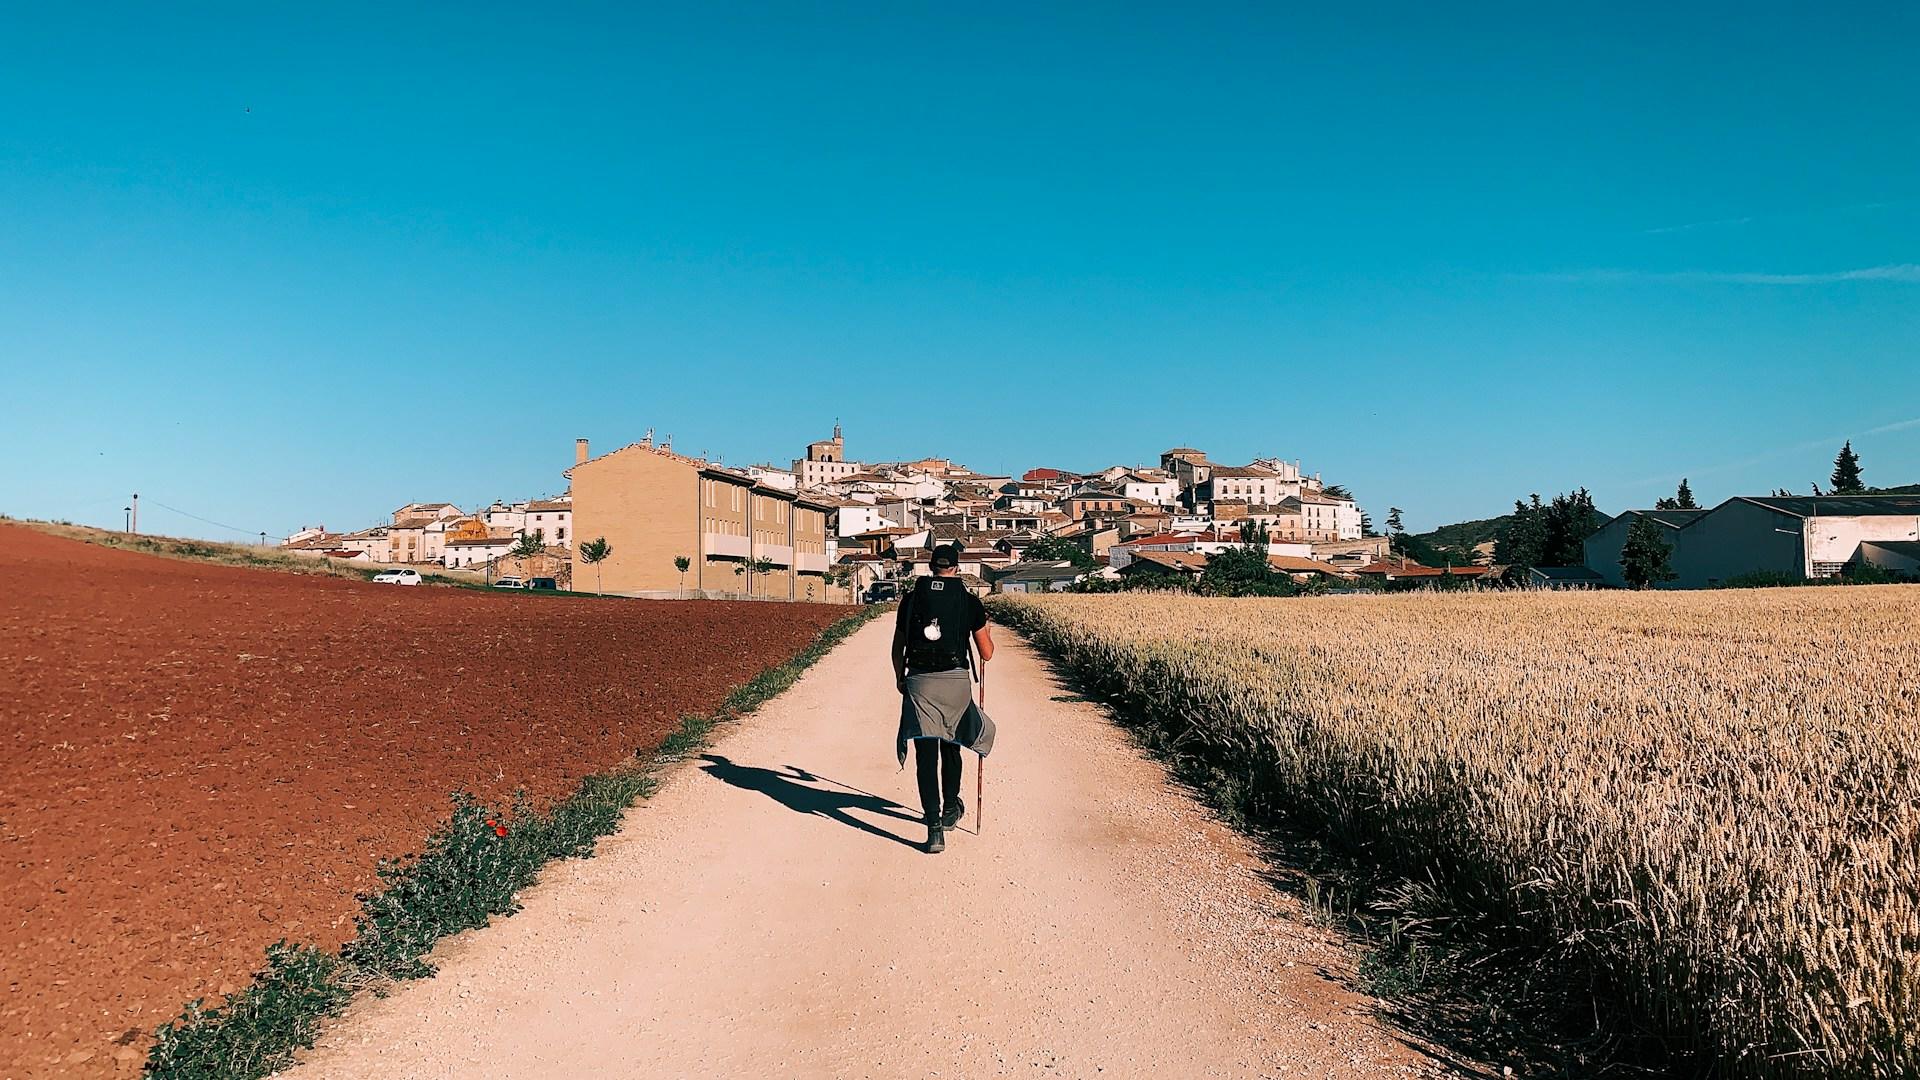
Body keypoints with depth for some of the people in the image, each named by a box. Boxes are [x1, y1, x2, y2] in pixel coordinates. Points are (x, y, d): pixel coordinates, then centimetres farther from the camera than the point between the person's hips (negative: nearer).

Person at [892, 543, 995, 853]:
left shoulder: (912, 599, 5)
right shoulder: (970, 601, 1)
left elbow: (897, 648, 11)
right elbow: (986, 654, 5)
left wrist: (899, 678, 28)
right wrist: (984, 630, 26)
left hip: (918, 680, 0)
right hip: (956, 680, 0)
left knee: (926, 754, 0)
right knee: (950, 747, 21)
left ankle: (934, 825, -10)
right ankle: (950, 809, 38)